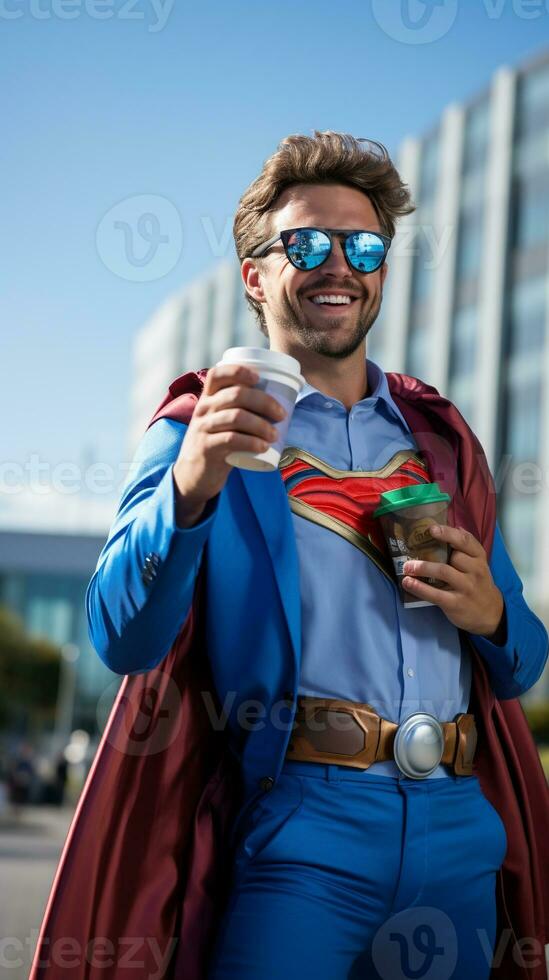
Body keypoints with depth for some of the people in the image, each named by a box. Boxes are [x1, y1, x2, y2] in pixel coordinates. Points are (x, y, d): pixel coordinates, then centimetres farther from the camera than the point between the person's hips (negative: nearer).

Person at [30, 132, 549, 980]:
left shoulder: (442, 439, 15)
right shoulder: (203, 429, 4)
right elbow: (122, 639, -10)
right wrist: (189, 487, -27)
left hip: (460, 823, 5)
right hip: (301, 822, -4)